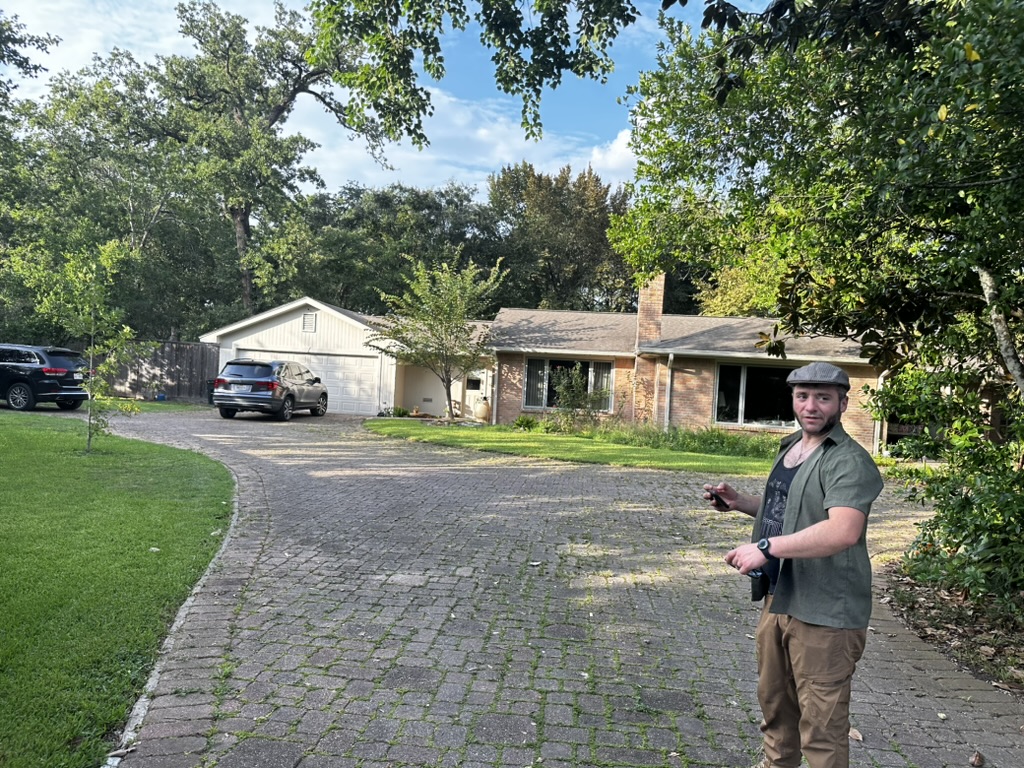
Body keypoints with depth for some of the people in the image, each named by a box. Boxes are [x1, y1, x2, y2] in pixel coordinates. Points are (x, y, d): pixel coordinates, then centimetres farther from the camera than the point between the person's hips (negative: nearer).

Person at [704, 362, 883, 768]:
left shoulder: (849, 461, -18)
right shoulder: (790, 448, 11)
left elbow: (843, 531, -33)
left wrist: (766, 547, -32)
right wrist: (740, 502, 8)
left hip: (823, 613, -9)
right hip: (778, 599, 9)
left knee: (820, 727, 4)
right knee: (774, 703, 25)